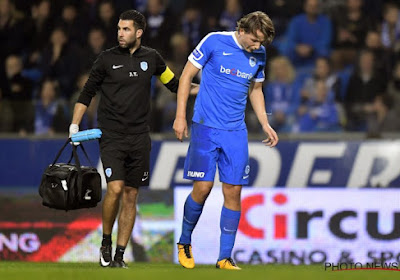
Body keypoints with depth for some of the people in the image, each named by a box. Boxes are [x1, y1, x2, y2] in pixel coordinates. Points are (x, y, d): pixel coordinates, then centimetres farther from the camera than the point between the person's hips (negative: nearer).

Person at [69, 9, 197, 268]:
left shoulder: (151, 58, 6)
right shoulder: (107, 59, 0)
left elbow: (175, 85, 19)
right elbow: (87, 94, 6)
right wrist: (75, 124, -3)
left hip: (139, 138, 3)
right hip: (111, 137, -3)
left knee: (131, 195, 3)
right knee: (115, 189, -18)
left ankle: (119, 255, 10)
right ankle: (106, 242, 3)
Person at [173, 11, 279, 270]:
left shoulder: (259, 54, 6)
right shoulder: (214, 42, -8)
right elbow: (187, 76, -3)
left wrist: (265, 124, 13)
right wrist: (180, 117, -7)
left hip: (236, 132, 4)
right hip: (206, 127, -4)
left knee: (233, 191, -1)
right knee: (203, 187, -8)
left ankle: (225, 258, 6)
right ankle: (184, 243, 16)